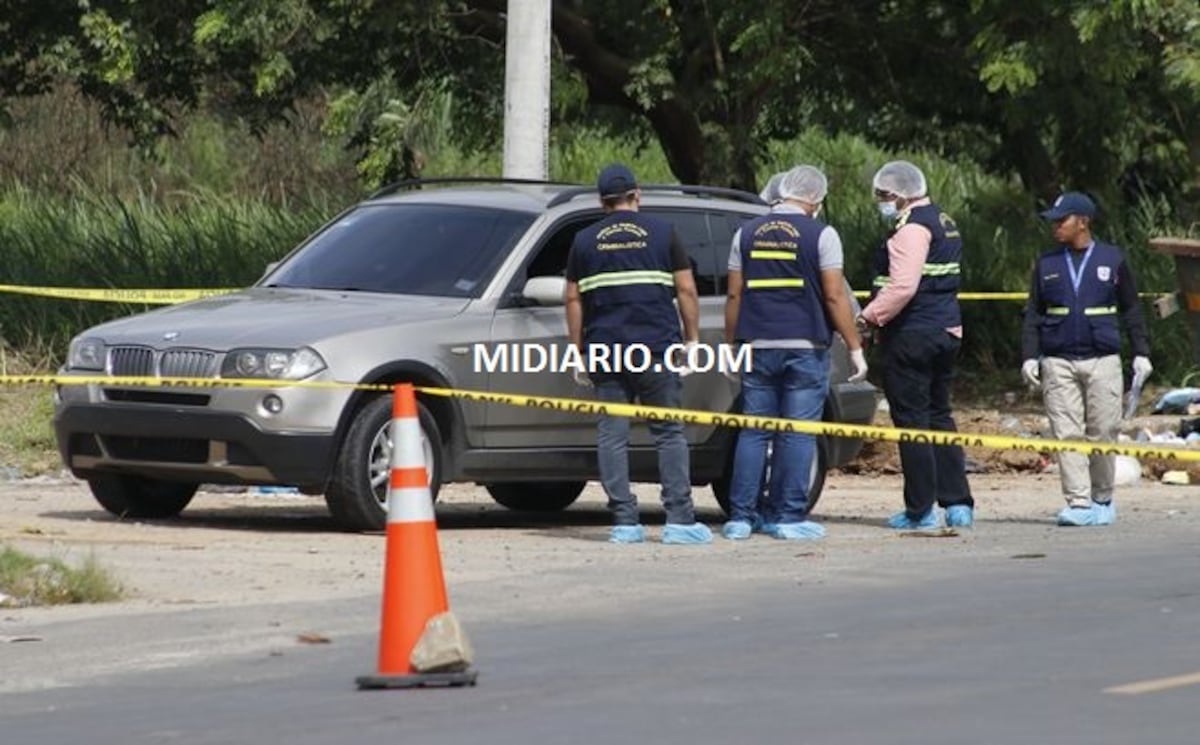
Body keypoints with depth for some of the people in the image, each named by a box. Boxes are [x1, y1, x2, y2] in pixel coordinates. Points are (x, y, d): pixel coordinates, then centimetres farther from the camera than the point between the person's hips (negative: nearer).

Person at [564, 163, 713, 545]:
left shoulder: (585, 241, 9)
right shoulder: (662, 233, 3)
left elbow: (574, 300, 9)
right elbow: (686, 290, 2)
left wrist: (579, 350, 14)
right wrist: (693, 338, 10)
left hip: (604, 349, 2)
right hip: (657, 348, -1)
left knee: (612, 435, 4)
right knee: (669, 433, 3)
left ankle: (624, 521, -1)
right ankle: (679, 519, -3)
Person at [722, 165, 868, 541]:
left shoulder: (747, 234, 8)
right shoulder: (820, 235, -4)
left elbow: (734, 295, 8)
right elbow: (835, 296, -7)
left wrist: (731, 345, 16)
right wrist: (855, 348, -2)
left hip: (758, 348, 3)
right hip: (805, 348, -3)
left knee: (753, 432, 8)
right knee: (798, 435, 1)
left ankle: (741, 516, 5)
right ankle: (788, 516, 0)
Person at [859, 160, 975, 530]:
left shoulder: (912, 228, -15)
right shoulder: (943, 224, 18)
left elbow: (902, 286, -26)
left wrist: (871, 316, -16)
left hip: (912, 334, -10)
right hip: (946, 330, 10)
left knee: (912, 419, -4)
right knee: (939, 416, 15)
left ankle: (921, 509, -2)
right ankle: (957, 502, 12)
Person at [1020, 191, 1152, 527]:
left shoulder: (1112, 260, 6)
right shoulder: (1047, 264, 10)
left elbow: (1130, 310, 11)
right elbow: (1033, 313, 12)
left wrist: (1141, 353, 5)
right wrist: (1029, 356, 2)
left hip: (1102, 361, -1)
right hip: (1058, 363, 1)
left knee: (1103, 433, -1)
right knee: (1067, 435, -6)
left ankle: (1102, 499, 15)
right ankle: (1078, 504, -7)